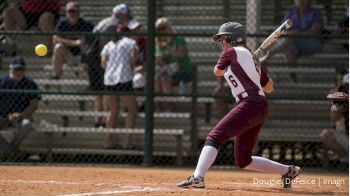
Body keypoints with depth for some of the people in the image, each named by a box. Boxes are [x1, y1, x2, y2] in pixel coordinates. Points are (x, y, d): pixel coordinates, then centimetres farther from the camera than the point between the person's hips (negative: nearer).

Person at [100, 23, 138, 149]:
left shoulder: (108, 45, 19)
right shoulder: (131, 42, 9)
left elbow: (103, 63, 6)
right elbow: (133, 59, -5)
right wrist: (130, 67, 15)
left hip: (108, 79, 4)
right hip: (124, 80, -4)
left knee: (113, 111, 16)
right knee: (132, 110, 6)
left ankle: (109, 141, 11)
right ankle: (127, 142, -3)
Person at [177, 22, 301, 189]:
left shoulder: (232, 52, -1)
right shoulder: (251, 57, 23)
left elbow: (217, 72, 16)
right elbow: (269, 87, 27)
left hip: (249, 105, -9)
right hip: (260, 109, 9)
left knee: (214, 137, -19)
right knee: (243, 161, 14)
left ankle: (197, 177, -36)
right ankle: (287, 171, 18)